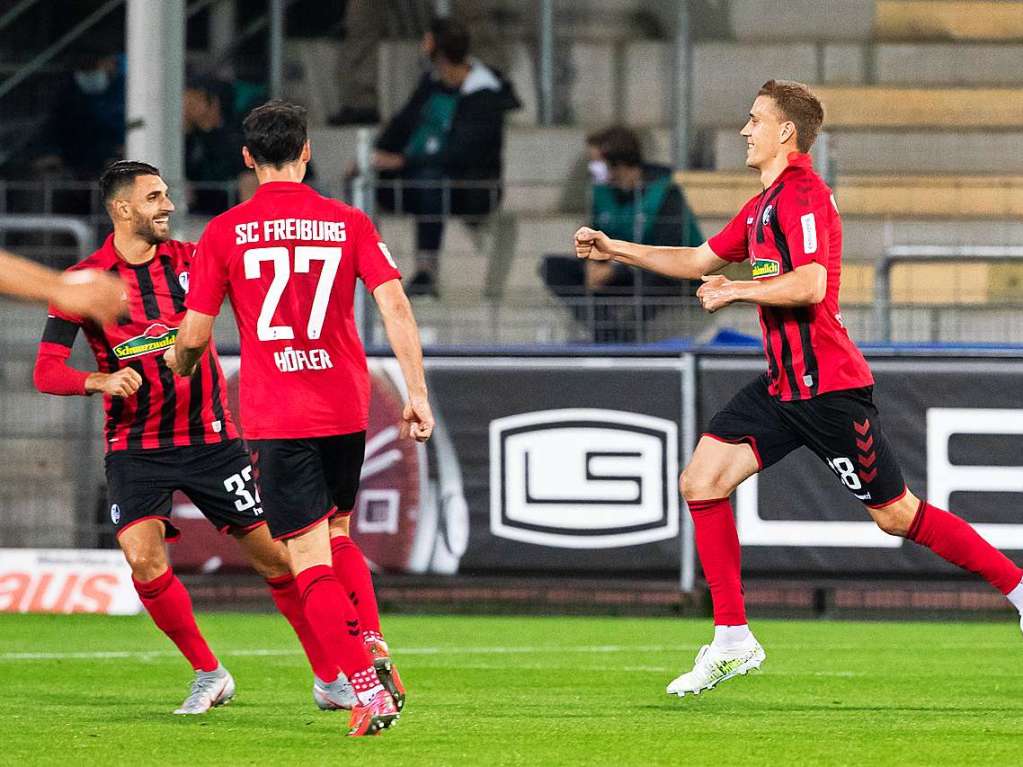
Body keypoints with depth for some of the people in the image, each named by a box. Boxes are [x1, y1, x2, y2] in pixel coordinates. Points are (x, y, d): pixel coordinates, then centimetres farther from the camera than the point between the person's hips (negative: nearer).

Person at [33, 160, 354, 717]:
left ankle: (329, 676, 13)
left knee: (274, 553, -1)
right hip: (135, 447, -1)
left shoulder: (190, 259, 2)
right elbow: (46, 372, -8)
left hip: (210, 437, 1)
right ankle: (207, 673, 0)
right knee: (143, 557, -20)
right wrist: (101, 382, -28)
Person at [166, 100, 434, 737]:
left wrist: (176, 365, 23)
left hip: (277, 418, -3)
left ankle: (368, 687, -16)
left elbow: (195, 336, 1)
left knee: (310, 559, -3)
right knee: (336, 533, 25)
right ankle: (375, 652, 7)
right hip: (347, 409, 3)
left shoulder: (225, 233, -2)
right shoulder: (349, 223, 2)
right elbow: (395, 306, -7)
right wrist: (418, 395, -4)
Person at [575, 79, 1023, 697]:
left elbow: (810, 285, -28)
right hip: (781, 384, 9)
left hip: (827, 386, -9)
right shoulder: (764, 204, 16)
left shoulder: (802, 195, -16)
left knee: (896, 515, -3)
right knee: (701, 481, -2)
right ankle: (732, 641, 3)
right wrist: (616, 250, 25)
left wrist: (735, 291, -18)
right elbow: (701, 261, 28)